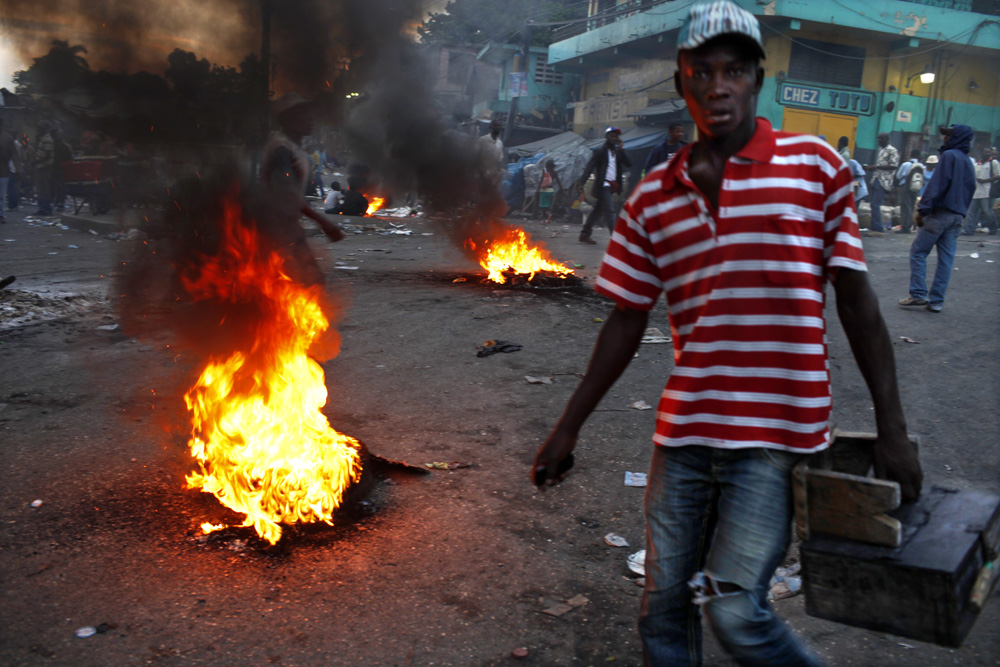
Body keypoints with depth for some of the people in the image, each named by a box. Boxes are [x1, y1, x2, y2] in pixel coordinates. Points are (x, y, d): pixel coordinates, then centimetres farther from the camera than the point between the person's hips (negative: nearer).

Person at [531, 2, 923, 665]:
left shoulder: (816, 166, -2)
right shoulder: (653, 199, 5)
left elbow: (856, 299, -1)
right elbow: (627, 322, 9)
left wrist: (892, 429, -5)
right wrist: (568, 429, 10)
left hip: (778, 431, -3)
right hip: (684, 432, 4)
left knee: (735, 607, -8)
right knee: (665, 605, 12)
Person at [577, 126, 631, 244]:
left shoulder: (618, 151, 12)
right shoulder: (600, 150, -4)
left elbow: (629, 164, 0)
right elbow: (589, 167, -11)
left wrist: (621, 148, -7)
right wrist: (581, 183, -21)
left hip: (612, 185, 7)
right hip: (603, 185, -7)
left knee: (598, 210, 11)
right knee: (609, 211, -12)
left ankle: (585, 235, 19)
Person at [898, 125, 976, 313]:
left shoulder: (950, 155, -7)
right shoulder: (968, 163, 19)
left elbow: (938, 185, -16)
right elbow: (970, 190, 18)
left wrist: (923, 209, -16)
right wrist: (961, 212, 16)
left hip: (940, 213, -8)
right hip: (957, 217, 8)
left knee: (917, 252, -1)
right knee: (946, 259, 4)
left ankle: (918, 294, -7)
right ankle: (936, 301, 5)